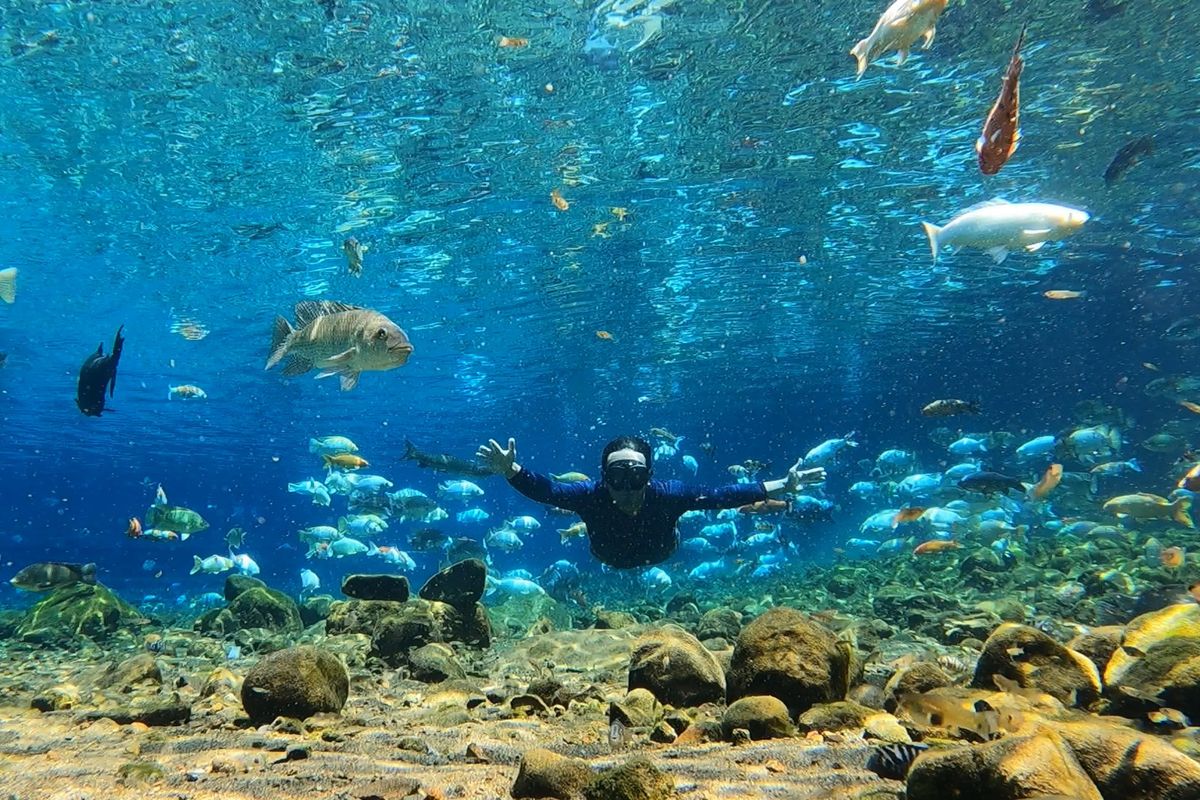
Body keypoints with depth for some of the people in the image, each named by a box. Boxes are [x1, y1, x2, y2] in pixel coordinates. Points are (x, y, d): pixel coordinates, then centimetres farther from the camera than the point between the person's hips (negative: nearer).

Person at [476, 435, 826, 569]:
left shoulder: (667, 494, -46)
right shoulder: (592, 495, -46)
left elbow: (724, 494, -42)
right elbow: (546, 490, -54)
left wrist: (783, 486, -46)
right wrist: (511, 471, -74)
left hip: (660, 554, 0)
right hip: (608, 556, 0)